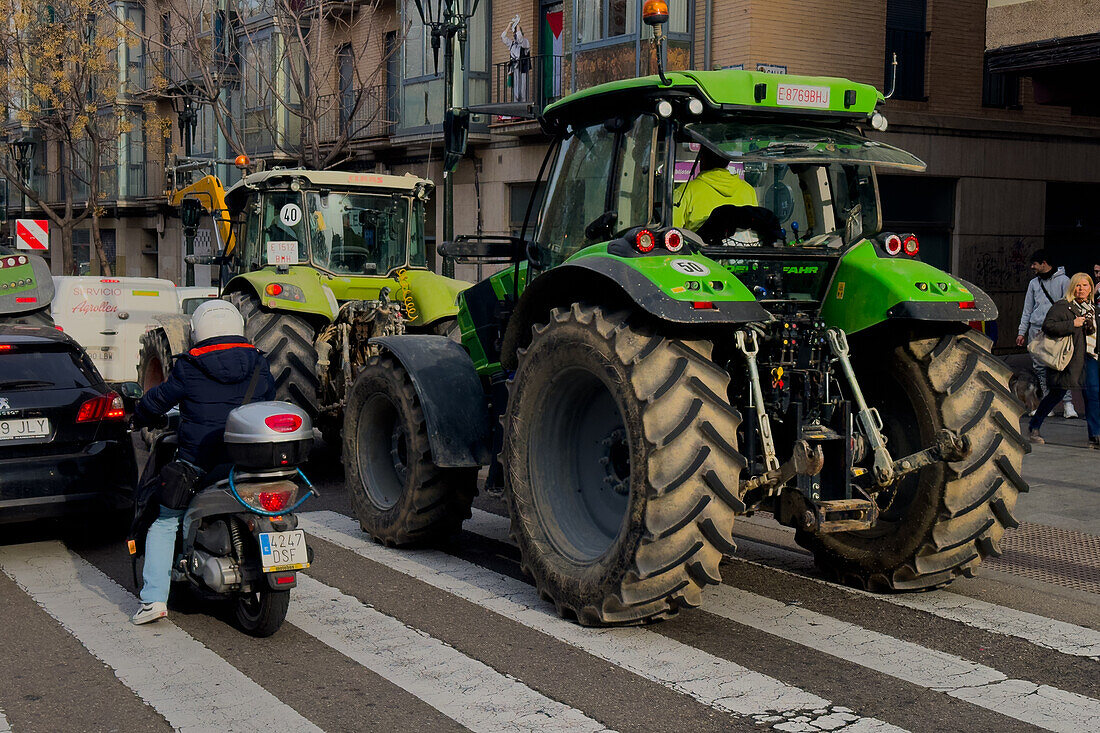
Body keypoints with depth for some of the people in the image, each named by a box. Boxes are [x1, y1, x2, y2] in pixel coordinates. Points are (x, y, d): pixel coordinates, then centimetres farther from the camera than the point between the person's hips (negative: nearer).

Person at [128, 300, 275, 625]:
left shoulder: (189, 369, -5)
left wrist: (140, 418, 27)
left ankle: (154, 598, 3)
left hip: (199, 463, -3)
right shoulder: (258, 366, 4)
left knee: (163, 523, 12)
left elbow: (159, 399, 6)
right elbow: (270, 400, 20)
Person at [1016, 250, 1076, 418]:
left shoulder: (1063, 281, 4)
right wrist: (1022, 332, 15)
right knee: (1040, 368, 2)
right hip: (1036, 329, 5)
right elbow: (1027, 309, 20)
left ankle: (1067, 404, -13)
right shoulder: (1034, 283, 18)